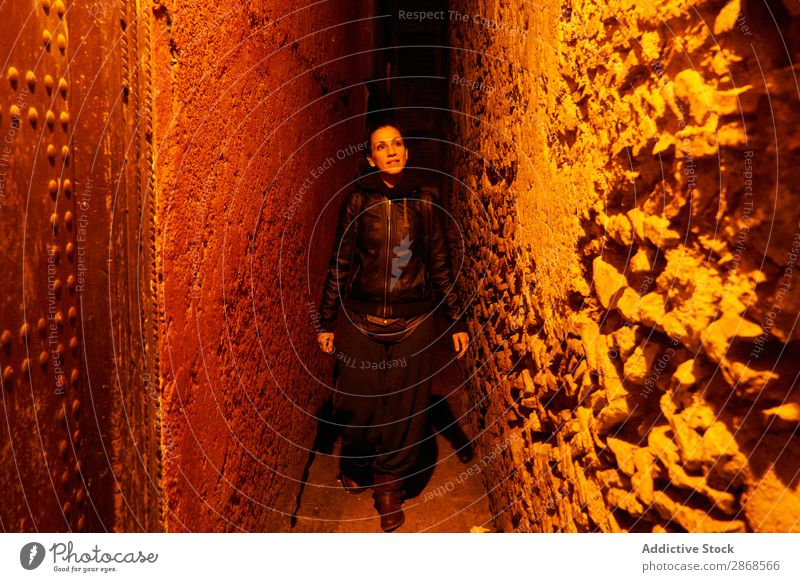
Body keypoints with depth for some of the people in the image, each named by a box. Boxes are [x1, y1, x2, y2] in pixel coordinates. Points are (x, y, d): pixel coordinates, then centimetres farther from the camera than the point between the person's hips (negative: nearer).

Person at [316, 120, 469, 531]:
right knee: (359, 403, 7)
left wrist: (457, 321, 6)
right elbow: (339, 264, 2)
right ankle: (356, 467, 36)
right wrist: (327, 322, 2)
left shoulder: (424, 202, 2)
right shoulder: (357, 201, -1)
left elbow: (440, 265, 7)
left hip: (412, 322, 1)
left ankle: (389, 485, 22)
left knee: (405, 406, 3)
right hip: (361, 319, 0)